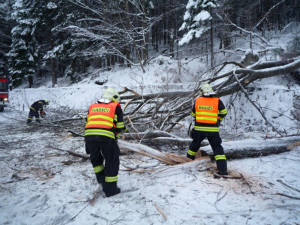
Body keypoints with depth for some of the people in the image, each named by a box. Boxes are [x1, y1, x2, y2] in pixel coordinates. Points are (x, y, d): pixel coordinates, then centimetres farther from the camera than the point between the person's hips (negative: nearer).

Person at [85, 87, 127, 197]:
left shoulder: (92, 107, 28)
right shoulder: (116, 107, 17)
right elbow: (119, 127, 13)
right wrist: (115, 137, 32)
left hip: (89, 135, 4)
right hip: (106, 136, -3)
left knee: (95, 158, 31)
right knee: (112, 161, 14)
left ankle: (101, 178, 32)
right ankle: (110, 189, 20)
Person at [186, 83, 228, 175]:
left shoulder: (197, 101, 2)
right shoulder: (217, 101, -4)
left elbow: (193, 114, 11)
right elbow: (224, 112, 3)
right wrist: (219, 120, 20)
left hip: (199, 129, 2)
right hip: (213, 130, -2)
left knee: (195, 144, 21)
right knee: (217, 148, 6)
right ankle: (222, 169, 1)